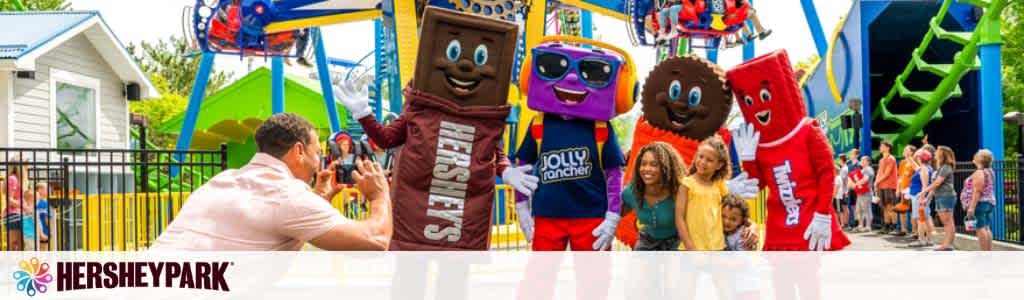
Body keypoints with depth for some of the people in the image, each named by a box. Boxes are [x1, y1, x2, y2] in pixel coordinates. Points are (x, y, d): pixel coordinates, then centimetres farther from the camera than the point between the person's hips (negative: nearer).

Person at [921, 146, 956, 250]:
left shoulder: (946, 167, -11)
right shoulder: (940, 168, 19)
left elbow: (937, 183, -15)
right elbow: (935, 185, 22)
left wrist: (924, 190, -9)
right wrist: (928, 198, 20)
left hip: (946, 197, -10)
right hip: (940, 197, 10)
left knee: (948, 222, -7)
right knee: (945, 223, 10)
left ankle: (948, 245, -7)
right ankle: (945, 244, 13)